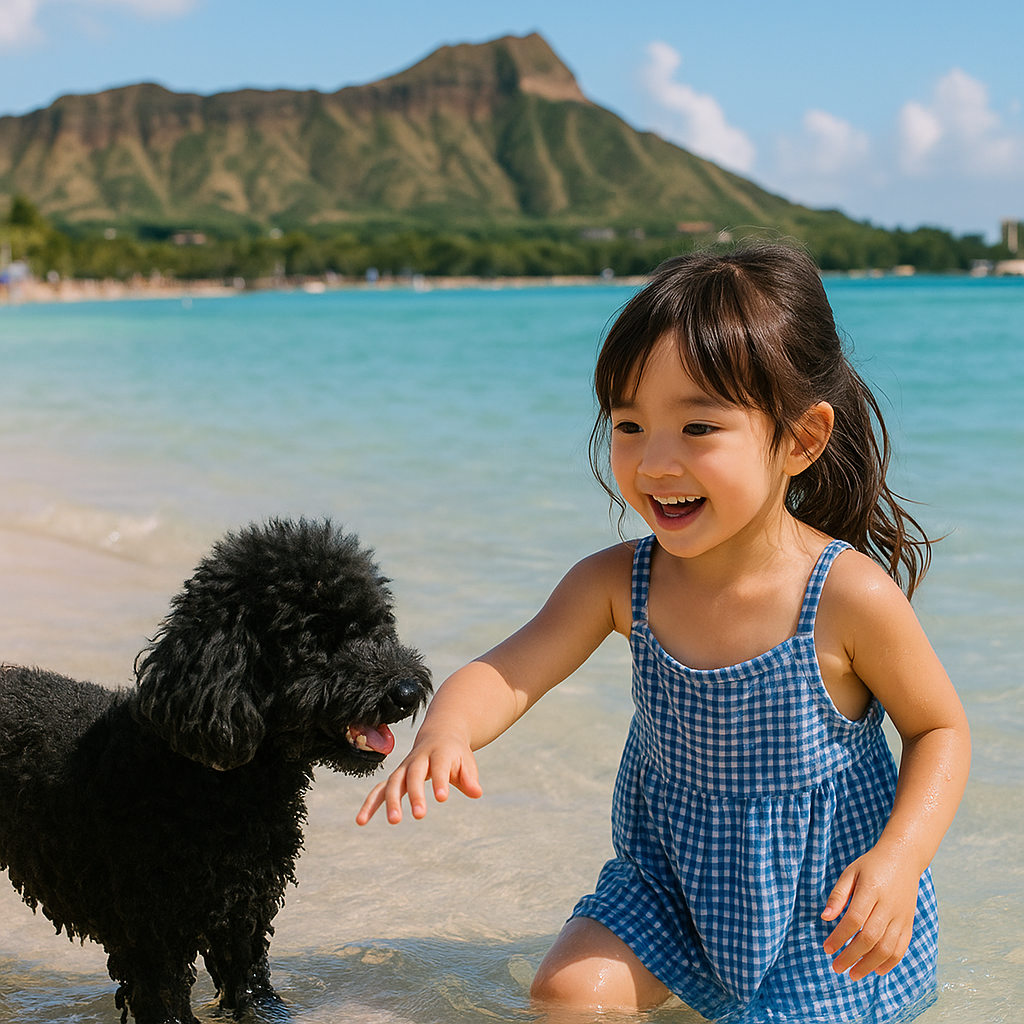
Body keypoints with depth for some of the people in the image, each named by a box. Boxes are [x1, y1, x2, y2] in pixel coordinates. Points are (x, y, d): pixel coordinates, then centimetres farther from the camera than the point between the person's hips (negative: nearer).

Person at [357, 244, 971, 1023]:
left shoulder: (850, 595, -23)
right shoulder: (618, 584, -14)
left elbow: (940, 729, -10)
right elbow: (505, 674, -21)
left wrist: (898, 858, -25)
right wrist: (445, 735, -44)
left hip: (826, 915, -3)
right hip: (670, 881, 3)